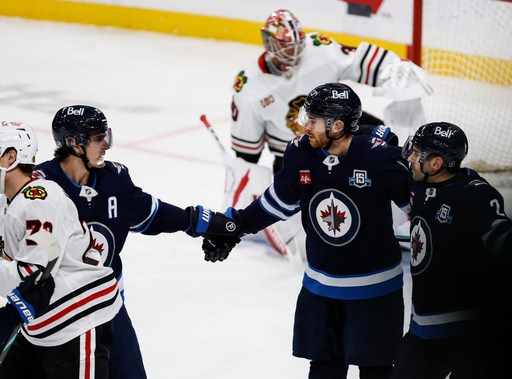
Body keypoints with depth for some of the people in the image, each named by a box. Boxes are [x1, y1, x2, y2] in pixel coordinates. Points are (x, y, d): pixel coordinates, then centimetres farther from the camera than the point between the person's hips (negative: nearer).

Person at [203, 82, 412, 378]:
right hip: (321, 285, 4)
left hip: (374, 285, -4)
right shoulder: (300, 153, -8)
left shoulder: (380, 157, -22)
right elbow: (279, 201, 5)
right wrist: (234, 227, 2)